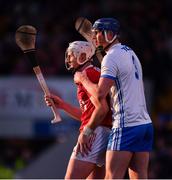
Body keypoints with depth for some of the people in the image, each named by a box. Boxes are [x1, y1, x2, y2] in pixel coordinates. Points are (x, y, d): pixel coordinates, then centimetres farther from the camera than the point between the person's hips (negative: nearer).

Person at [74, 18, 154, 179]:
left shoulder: (111, 57, -10)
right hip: (145, 123, 9)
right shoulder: (130, 53, 18)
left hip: (126, 126, -8)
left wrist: (83, 79, -2)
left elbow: (100, 94, -18)